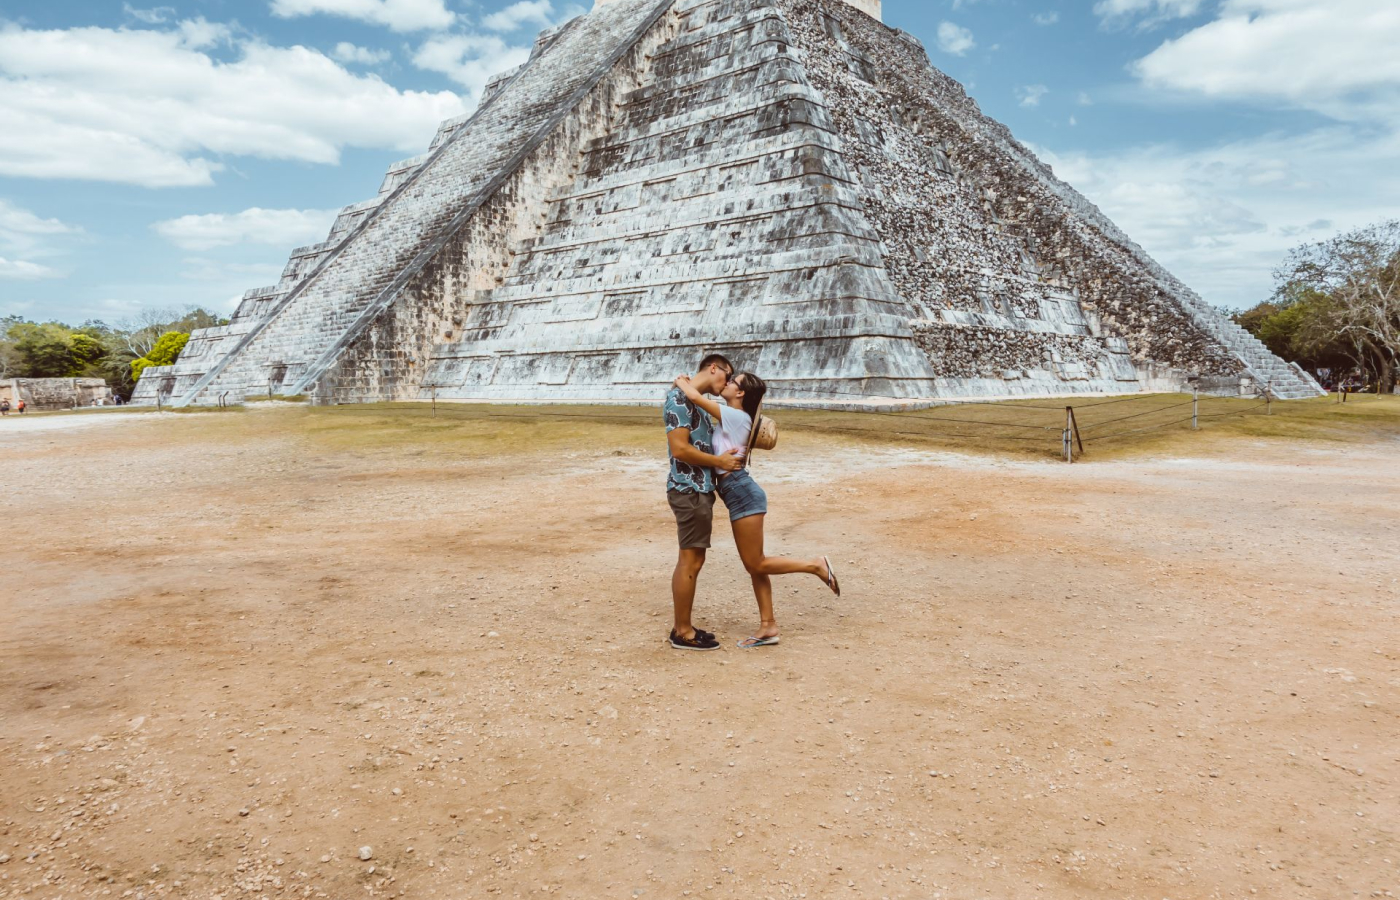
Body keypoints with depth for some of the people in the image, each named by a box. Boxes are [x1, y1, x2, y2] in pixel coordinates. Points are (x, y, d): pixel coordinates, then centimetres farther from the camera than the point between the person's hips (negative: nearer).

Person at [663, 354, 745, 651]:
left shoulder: (696, 401, 18)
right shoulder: (680, 397, -14)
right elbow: (680, 449, -21)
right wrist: (720, 461, -13)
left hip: (699, 489, 10)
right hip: (689, 490, -10)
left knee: (692, 560, 13)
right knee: (690, 561, -4)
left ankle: (682, 626, 21)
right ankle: (683, 632, 5)